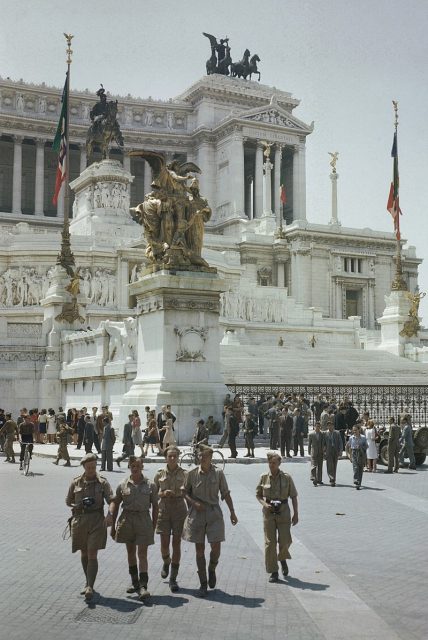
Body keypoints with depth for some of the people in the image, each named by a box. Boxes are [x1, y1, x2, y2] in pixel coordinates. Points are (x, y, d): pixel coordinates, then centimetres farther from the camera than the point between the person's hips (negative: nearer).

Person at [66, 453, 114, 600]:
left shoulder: (102, 482, -2)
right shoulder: (76, 482, 5)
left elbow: (111, 501, -11)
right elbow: (68, 501, 14)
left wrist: (110, 515, -29)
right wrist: (79, 505, -6)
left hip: (96, 520, -3)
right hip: (79, 520, 3)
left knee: (92, 555, -10)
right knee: (84, 553, 15)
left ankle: (90, 587, -13)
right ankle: (89, 583, 32)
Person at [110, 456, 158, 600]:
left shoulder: (150, 485, -1)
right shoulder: (123, 485, 1)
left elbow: (155, 506, 4)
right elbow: (115, 505, 7)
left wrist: (154, 526, 2)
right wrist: (113, 526, 5)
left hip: (143, 519, -3)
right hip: (126, 519, 3)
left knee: (142, 553, -8)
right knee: (131, 552, 13)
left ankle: (143, 586, -8)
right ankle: (135, 583, 27)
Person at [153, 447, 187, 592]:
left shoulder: (184, 474, 1)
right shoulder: (160, 474, 3)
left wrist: (182, 492, -20)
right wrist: (163, 494, -11)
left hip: (179, 510, -1)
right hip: (164, 510, 1)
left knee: (176, 543, 0)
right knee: (164, 544, 1)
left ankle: (173, 578, 8)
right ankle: (166, 563, 36)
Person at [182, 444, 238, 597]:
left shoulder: (218, 473, 0)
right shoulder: (192, 474, 0)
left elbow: (226, 494, 6)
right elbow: (185, 492, 8)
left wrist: (232, 512, 5)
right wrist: (194, 503, -10)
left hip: (214, 513, 0)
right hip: (197, 514, 0)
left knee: (216, 546, -9)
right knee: (199, 549, 4)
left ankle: (212, 569, 24)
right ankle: (203, 584, 15)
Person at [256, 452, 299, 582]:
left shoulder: (286, 477, -4)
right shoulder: (264, 478, -1)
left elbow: (293, 497, 2)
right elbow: (258, 494, 9)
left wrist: (296, 514, -1)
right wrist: (264, 504, -10)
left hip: (283, 512, -1)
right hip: (269, 513, 1)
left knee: (285, 540, -3)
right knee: (270, 542, 0)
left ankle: (283, 558, 32)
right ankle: (273, 572, 10)